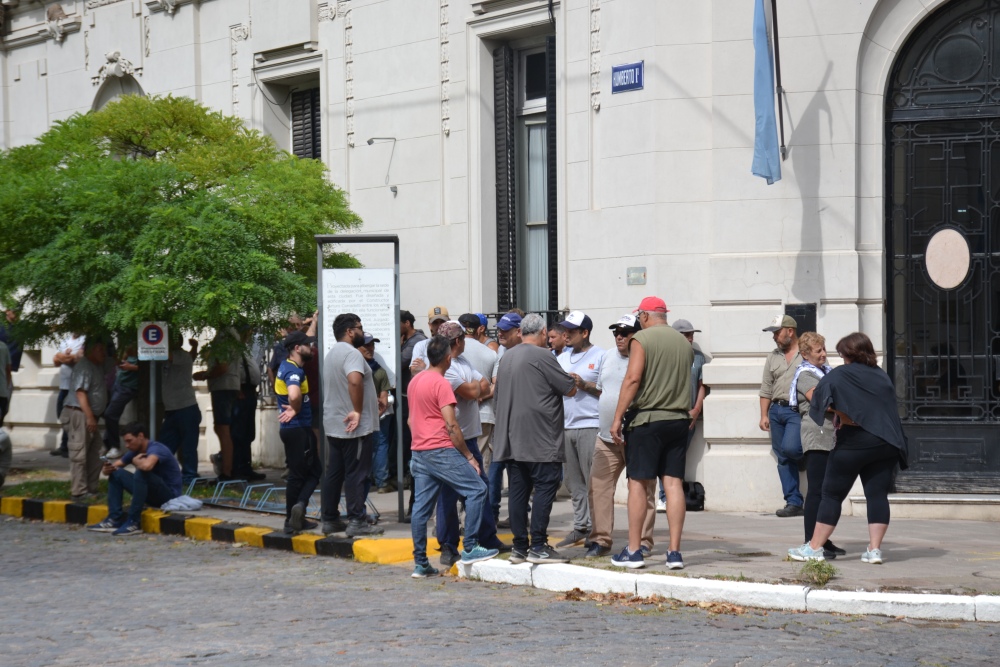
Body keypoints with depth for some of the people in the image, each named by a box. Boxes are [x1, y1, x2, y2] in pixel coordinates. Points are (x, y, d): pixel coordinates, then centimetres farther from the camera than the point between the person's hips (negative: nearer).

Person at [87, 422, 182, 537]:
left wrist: (135, 461, -18)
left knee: (141, 473, -33)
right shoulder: (135, 451, 7)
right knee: (116, 473, 4)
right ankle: (115, 519, -7)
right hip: (152, 495, 9)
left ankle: (134, 523, -28)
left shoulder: (156, 448, -19)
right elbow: (115, 466, 12)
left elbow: (147, 465, -42)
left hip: (169, 495, -9)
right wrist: (107, 469, -13)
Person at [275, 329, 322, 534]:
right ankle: (300, 504, -17)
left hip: (289, 428, 9)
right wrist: (296, 410, -21)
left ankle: (293, 520, 17)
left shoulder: (287, 366, 11)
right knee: (314, 472, -1)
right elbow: (294, 395, -39)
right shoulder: (294, 371, -19)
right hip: (299, 428, -9)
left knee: (296, 474, 14)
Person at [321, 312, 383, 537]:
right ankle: (357, 521, -6)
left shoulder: (332, 354, 18)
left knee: (333, 473, 11)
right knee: (356, 474, -7)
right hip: (355, 427, -10)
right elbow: (355, 380, -33)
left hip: (334, 425, 10)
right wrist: (358, 411, -26)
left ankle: (330, 519, 15)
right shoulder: (351, 353, -15)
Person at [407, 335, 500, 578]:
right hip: (441, 450, -9)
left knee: (421, 507, 7)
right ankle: (470, 549, -8)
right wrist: (469, 457, -9)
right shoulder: (441, 384, -12)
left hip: (419, 452, 9)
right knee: (477, 490, -4)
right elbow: (451, 426, -15)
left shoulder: (415, 381, 14)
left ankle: (420, 563, 7)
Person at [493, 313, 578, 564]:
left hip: (511, 439, 8)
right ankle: (538, 547, -8)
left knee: (518, 490, 7)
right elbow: (570, 389, -7)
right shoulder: (542, 356, -11)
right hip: (540, 440, -8)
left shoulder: (507, 357, 13)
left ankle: (519, 547, 9)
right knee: (545, 487, -4)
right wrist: (571, 380, 16)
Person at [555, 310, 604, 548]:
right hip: (566, 426, 7)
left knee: (594, 482, -8)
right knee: (573, 482, 9)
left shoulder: (600, 356, -1)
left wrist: (585, 385, -13)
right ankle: (581, 528, 16)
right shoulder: (562, 357, 18)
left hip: (590, 426, -7)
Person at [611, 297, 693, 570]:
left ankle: (633, 551, 1)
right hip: (678, 419, 5)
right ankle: (674, 552, 2)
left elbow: (633, 378, -14)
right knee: (674, 483, 4)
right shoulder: (684, 343, 11)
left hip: (647, 419, -5)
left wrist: (618, 418, -13)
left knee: (638, 483, 0)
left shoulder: (642, 339, -7)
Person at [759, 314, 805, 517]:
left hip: (798, 411, -6)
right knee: (783, 459, 3)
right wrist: (764, 415, 8)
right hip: (776, 410, 6)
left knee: (789, 448, -25)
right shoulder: (773, 357, 15)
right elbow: (766, 388, 16)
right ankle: (794, 503, 6)